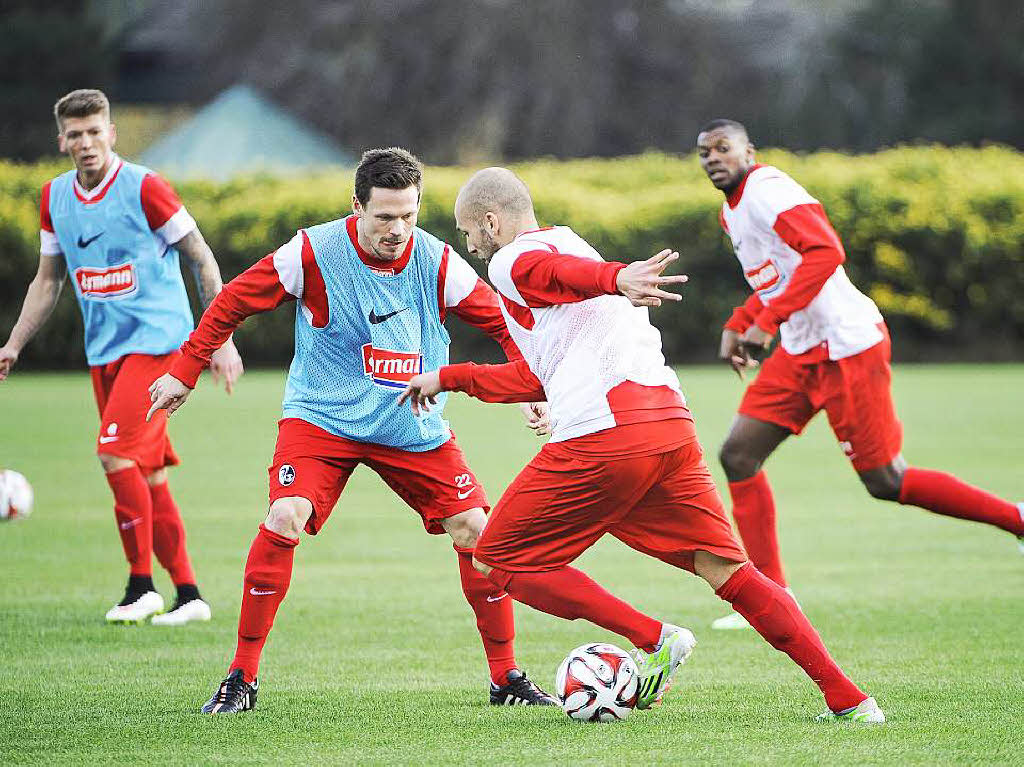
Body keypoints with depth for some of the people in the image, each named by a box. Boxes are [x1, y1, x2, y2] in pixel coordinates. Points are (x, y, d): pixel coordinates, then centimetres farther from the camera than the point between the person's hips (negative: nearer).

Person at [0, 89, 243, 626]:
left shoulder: (144, 188, -11)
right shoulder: (55, 197, 7)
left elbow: (202, 260, -5)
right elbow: (48, 280, 19)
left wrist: (221, 340, -8)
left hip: (156, 339, -7)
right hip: (103, 350, 7)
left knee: (116, 451, -19)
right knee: (146, 472, 7)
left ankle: (141, 585, -11)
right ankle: (187, 594, 13)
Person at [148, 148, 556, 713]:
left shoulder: (438, 263, -10)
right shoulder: (313, 253, -16)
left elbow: (505, 322, 2)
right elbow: (233, 301, -4)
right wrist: (183, 373, -1)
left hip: (415, 429, 3)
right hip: (321, 416, -3)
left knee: (477, 530, -7)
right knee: (284, 521, -24)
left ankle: (506, 678, 10)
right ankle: (242, 678, -10)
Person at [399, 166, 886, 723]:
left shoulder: (514, 263, 5)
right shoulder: (566, 244, 33)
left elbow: (563, 272, -22)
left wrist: (616, 279, -44)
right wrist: (449, 378, 51)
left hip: (602, 435, -8)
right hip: (673, 424, 8)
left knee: (497, 561, 7)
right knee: (726, 570, 10)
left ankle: (654, 640, -5)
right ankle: (847, 698, 0)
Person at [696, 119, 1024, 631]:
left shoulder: (766, 190, -15)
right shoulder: (731, 212, 16)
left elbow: (825, 252, -29)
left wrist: (766, 321, -30)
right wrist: (736, 327, 18)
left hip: (846, 347, -10)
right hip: (801, 352, 10)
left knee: (885, 482, -5)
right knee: (738, 455, 2)